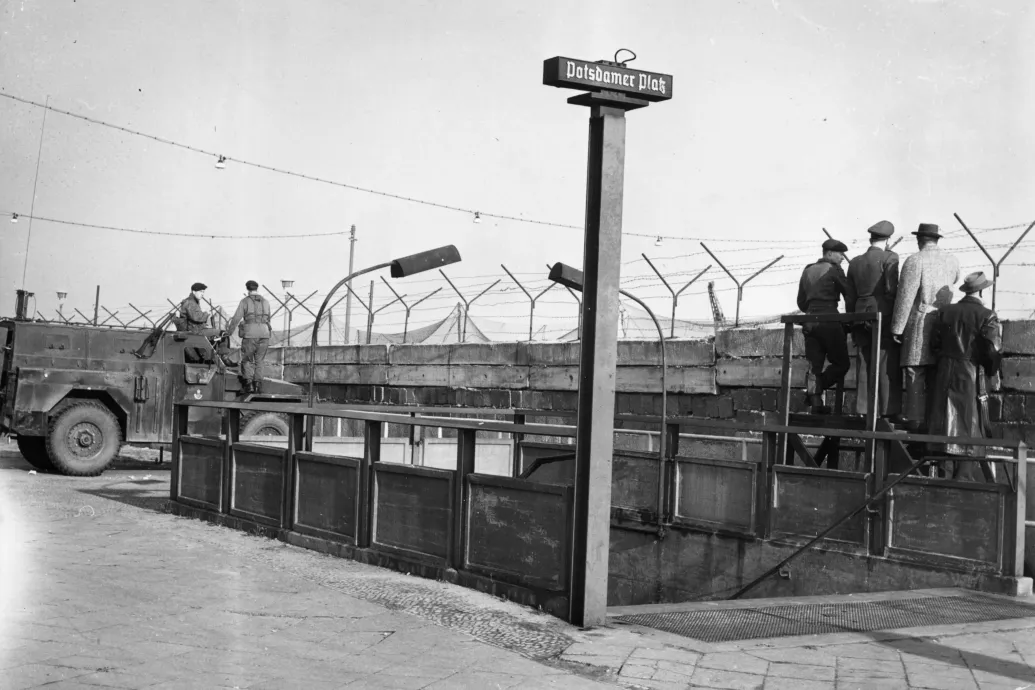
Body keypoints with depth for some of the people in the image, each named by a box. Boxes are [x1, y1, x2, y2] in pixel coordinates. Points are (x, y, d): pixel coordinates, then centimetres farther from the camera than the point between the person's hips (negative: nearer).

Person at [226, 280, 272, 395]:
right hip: (264, 334, 3)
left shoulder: (245, 301, 4)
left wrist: (228, 331, 11)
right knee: (259, 361, 14)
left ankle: (249, 384, -3)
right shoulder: (265, 302, 16)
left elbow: (236, 319, 0)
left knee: (247, 360, 10)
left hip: (250, 334, -3)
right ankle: (258, 384, 2)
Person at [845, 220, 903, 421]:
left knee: (866, 365, 8)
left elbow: (850, 297, 14)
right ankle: (891, 411, -9)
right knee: (888, 365, -5)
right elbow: (891, 290, -12)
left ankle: (864, 411, 6)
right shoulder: (889, 258, -4)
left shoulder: (855, 262, 13)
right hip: (884, 316, -5)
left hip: (861, 316, 6)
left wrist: (853, 328, 20)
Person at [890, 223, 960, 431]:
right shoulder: (952, 261, 7)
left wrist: (896, 328, -8)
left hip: (919, 324, -5)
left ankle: (916, 424, -7)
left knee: (916, 375, -3)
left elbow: (905, 297, -13)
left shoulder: (914, 261, -9)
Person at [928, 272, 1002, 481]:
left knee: (948, 419, 12)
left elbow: (935, 344, 4)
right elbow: (993, 349, -16)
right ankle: (965, 474, 4)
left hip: (946, 374, 4)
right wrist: (994, 372, 2)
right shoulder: (987, 316, -11)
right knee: (971, 422, 3)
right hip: (972, 375, -4)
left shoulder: (946, 312, 3)